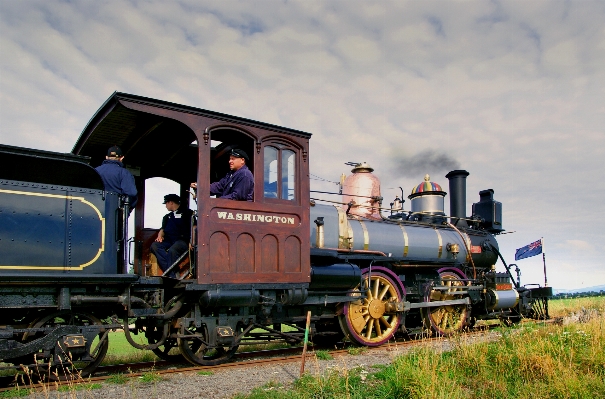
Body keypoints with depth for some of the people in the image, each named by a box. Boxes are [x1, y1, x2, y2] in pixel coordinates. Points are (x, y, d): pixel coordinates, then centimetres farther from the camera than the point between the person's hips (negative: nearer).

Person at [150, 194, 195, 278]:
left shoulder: (187, 212, 8)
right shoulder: (167, 216, 31)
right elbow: (163, 229, 25)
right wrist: (160, 236, 1)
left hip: (182, 240, -6)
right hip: (168, 241, 6)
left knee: (172, 250, -37)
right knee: (154, 246, -23)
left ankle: (172, 276, -32)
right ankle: (170, 271, -31)